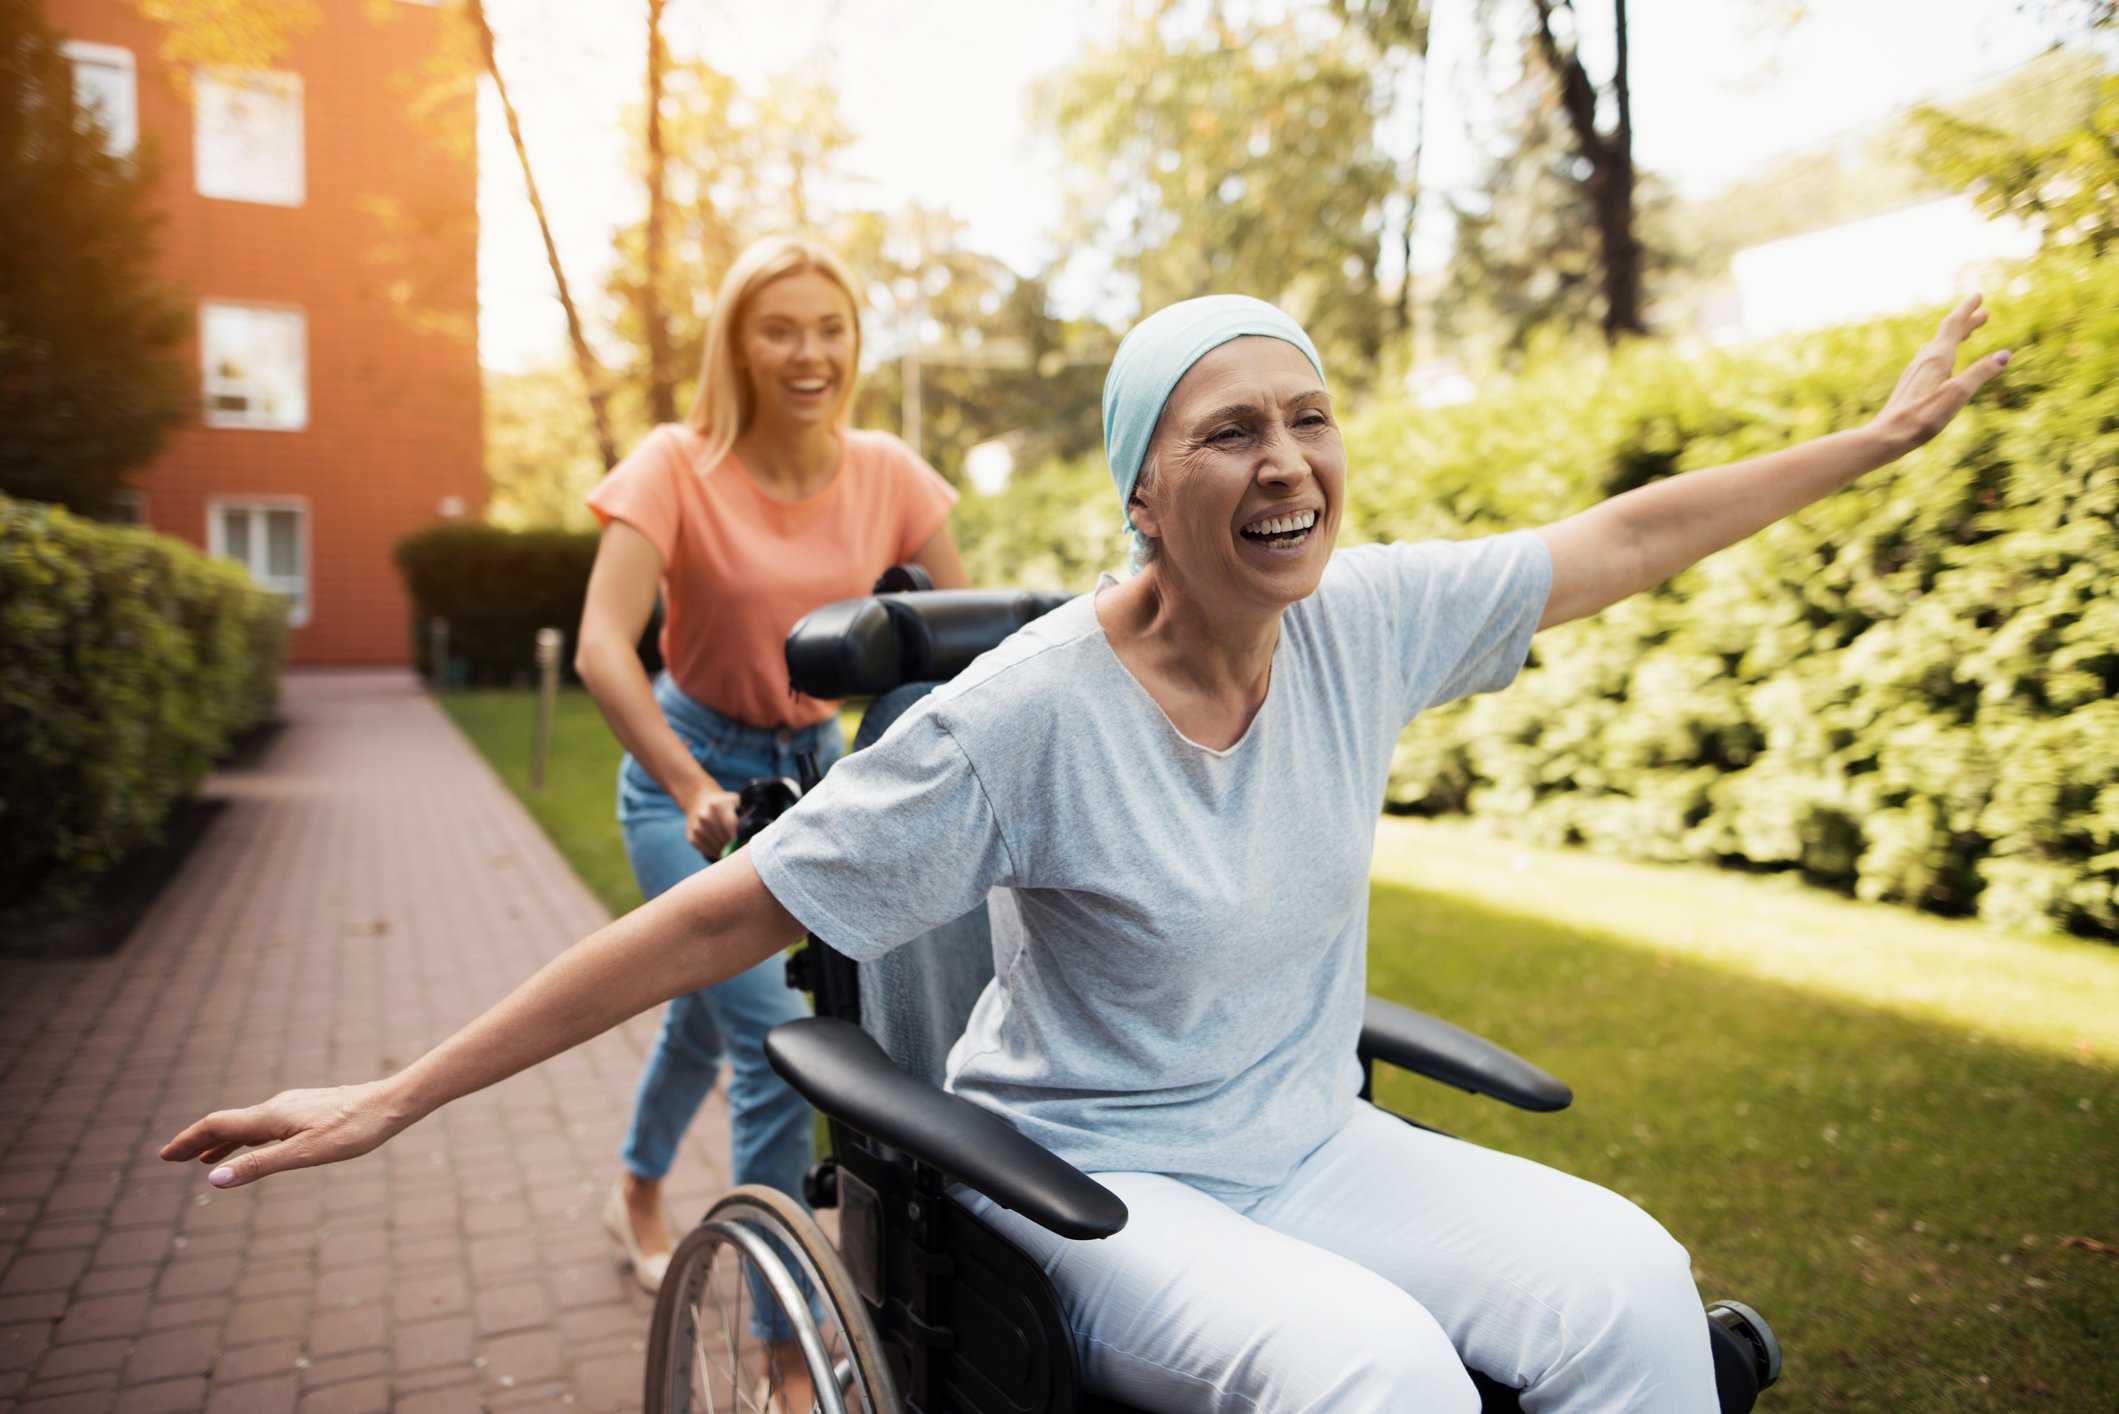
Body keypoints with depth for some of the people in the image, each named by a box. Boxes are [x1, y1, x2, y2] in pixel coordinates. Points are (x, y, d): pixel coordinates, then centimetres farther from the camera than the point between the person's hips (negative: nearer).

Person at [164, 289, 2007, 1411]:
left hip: (1310, 1147, 5)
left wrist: (1876, 440, 14)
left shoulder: (1366, 623, -6)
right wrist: (395, 1098, -18)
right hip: (1093, 1185, -5)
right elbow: (724, 917, -20)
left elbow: (1625, 537, 6)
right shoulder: (1029, 712, -22)